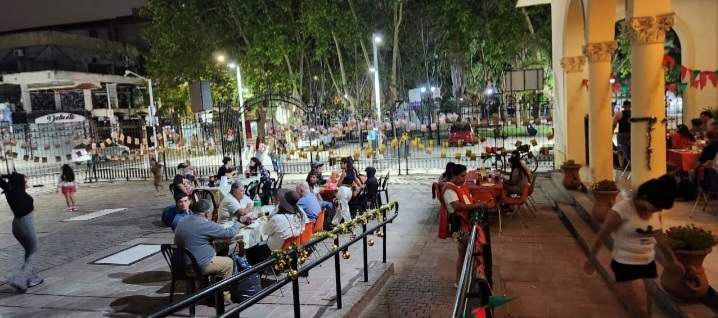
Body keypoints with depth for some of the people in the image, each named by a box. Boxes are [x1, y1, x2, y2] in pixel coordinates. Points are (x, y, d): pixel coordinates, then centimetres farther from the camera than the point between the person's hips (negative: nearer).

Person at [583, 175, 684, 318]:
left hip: (648, 264, 7)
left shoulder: (656, 211, -1)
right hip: (625, 266, -7)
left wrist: (672, 260, 22)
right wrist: (590, 260, -2)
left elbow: (660, 238, 16)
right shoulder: (621, 210, -20)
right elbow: (601, 236, -11)